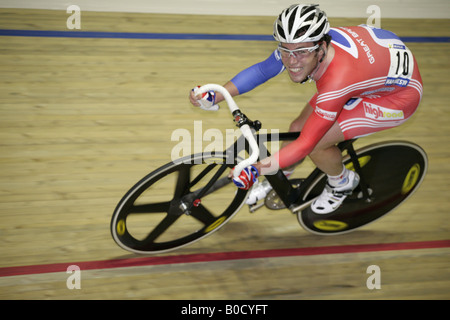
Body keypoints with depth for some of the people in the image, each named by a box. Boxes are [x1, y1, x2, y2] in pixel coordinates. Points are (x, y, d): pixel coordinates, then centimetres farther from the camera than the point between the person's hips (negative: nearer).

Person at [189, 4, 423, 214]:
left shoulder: (338, 81, -42)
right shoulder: (302, 43, -22)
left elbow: (307, 143, -35)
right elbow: (261, 70, -5)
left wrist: (255, 169, -38)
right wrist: (214, 96, -13)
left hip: (399, 94, -7)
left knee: (315, 142, -18)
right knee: (297, 129, 3)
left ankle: (342, 183, 14)